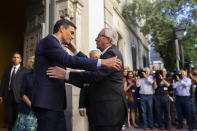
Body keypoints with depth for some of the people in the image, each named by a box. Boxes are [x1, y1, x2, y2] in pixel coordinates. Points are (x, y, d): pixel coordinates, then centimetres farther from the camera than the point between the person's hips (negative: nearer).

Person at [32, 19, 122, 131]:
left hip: (54, 102, 10)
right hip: (46, 101, -10)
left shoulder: (53, 43, 22)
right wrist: (103, 62, -24)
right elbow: (69, 60, -23)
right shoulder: (48, 40, -8)